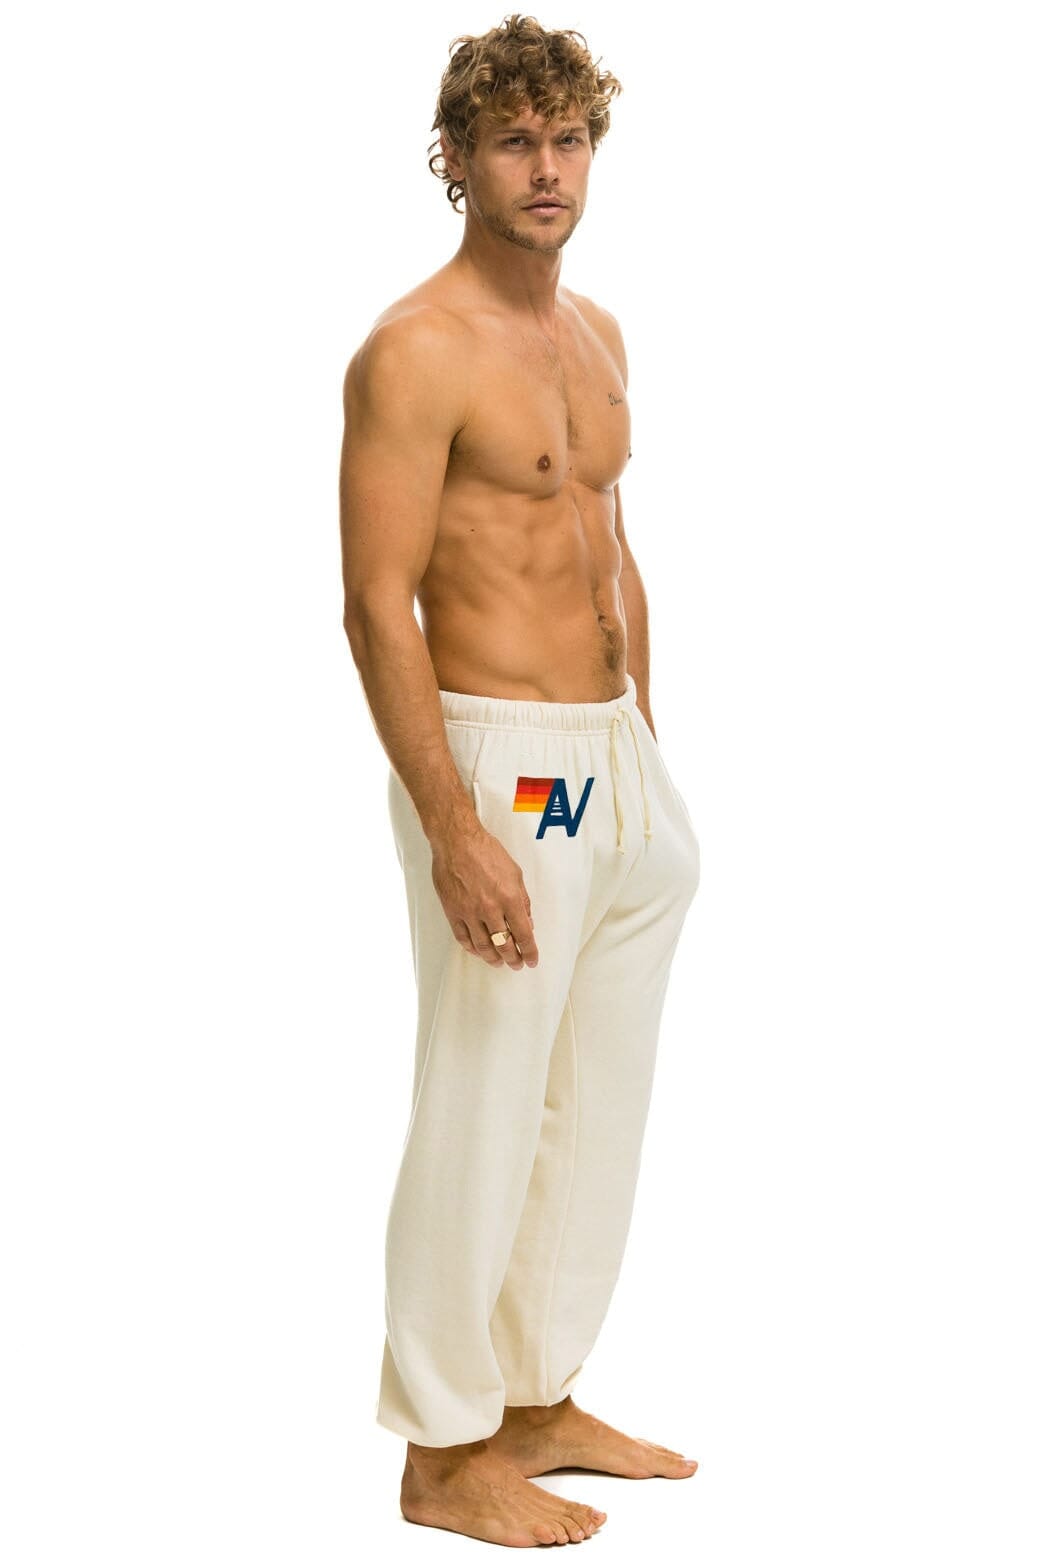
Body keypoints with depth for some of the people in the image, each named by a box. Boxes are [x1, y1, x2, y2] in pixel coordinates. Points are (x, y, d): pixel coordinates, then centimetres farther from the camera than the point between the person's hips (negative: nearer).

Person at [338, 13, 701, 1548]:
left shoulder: (596, 333, 13)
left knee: (600, 1104, 16)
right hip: (499, 768, -9)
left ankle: (544, 1404, 30)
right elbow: (378, 605, -18)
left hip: (616, 761, 9)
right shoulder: (417, 352, -14)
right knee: (481, 1119, 0)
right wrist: (453, 828, -22)